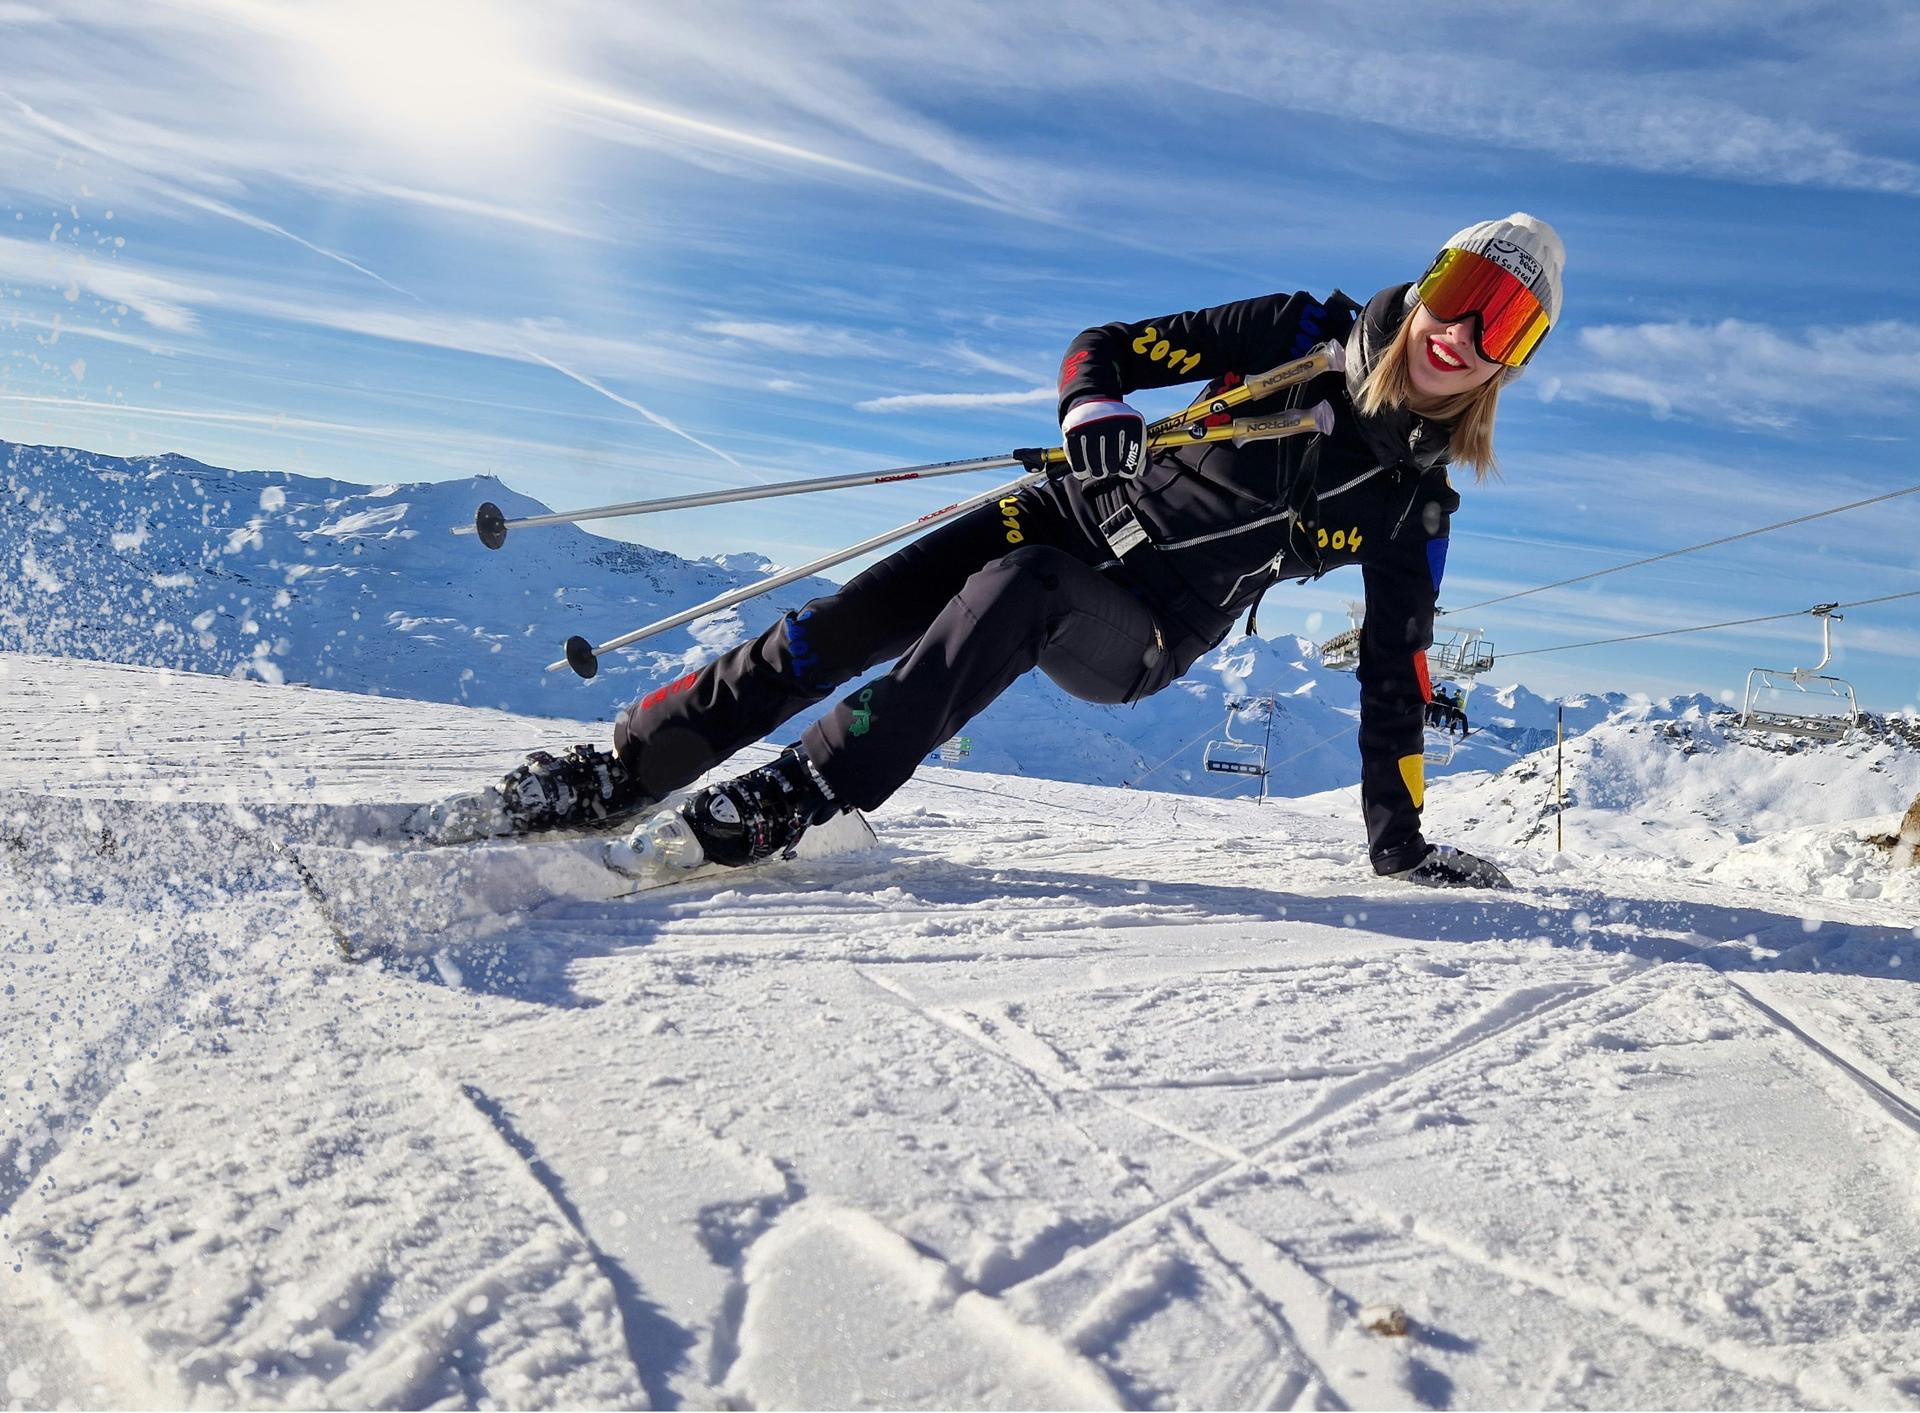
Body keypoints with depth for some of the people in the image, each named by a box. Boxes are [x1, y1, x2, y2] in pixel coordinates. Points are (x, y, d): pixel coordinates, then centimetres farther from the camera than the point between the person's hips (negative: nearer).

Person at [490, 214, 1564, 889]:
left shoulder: (1415, 505, 2)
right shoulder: (1305, 336, 1)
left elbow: (1394, 676, 6)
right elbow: (1106, 349, -1)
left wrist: (1401, 840, 3)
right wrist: (1095, 413, -25)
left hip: (1143, 639, -1)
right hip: (1077, 522, 2)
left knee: (1016, 593, -36)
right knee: (854, 619, -18)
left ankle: (794, 803, -34)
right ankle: (624, 768, -8)